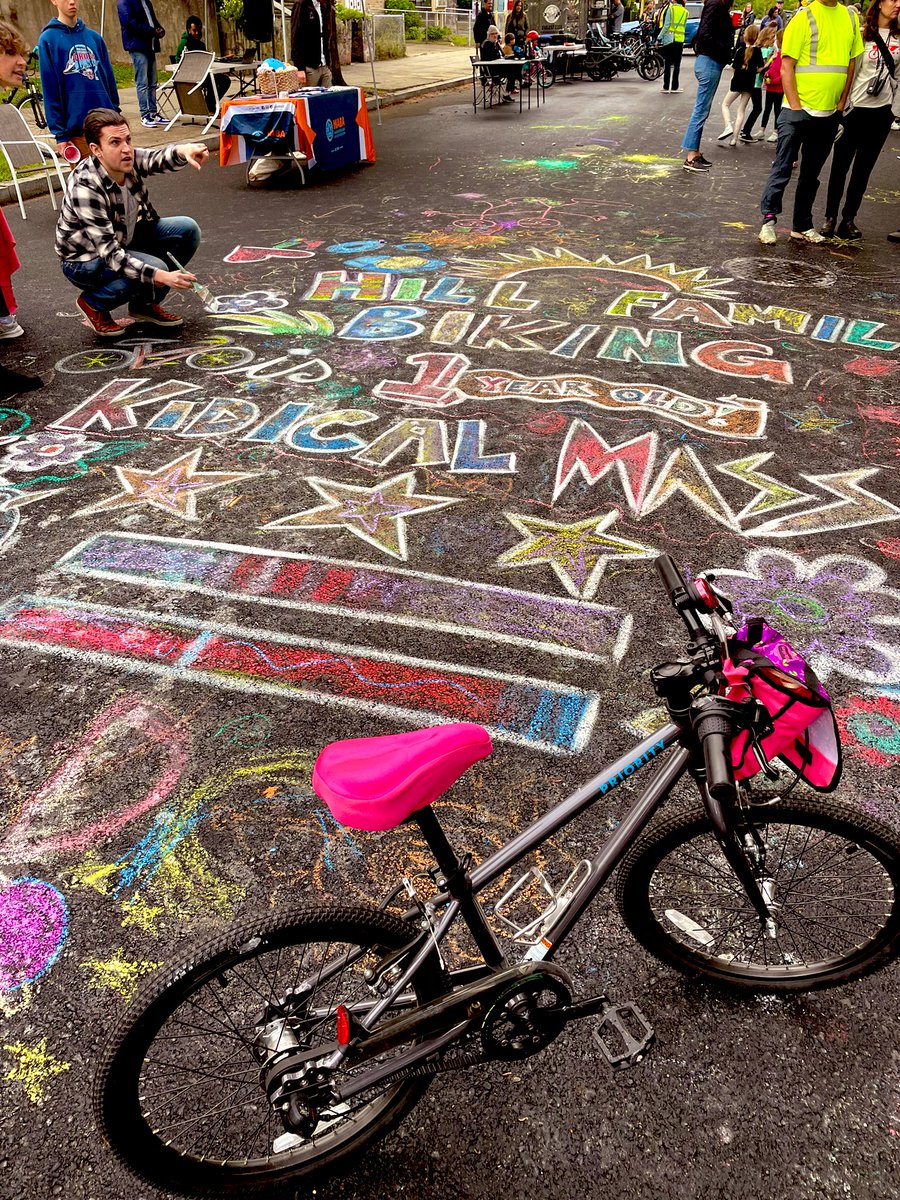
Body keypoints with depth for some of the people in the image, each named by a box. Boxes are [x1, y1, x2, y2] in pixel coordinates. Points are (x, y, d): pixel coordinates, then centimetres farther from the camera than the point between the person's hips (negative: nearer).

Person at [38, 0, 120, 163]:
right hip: (77, 127, -4)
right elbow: (50, 91, -4)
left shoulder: (95, 37, 11)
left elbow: (109, 79, 14)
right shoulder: (48, 39, -1)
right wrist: (60, 134, -9)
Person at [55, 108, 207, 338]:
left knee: (188, 229, -7)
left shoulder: (128, 160, -15)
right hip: (85, 261, -7)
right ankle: (93, 304, -4)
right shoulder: (85, 188, -33)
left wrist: (184, 150, -53)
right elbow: (110, 254, -35)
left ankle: (145, 304, 6)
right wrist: (161, 276, -45)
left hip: (122, 241, 8)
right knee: (154, 268, -32)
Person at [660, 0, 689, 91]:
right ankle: (674, 87, 6)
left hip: (669, 39, -3)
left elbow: (666, 25, -10)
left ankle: (666, 86, -2)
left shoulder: (670, 9, -4)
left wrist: (659, 38, -8)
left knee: (668, 64, 0)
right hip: (680, 40, 3)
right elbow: (684, 26, 6)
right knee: (676, 65, 6)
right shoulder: (685, 11, 8)